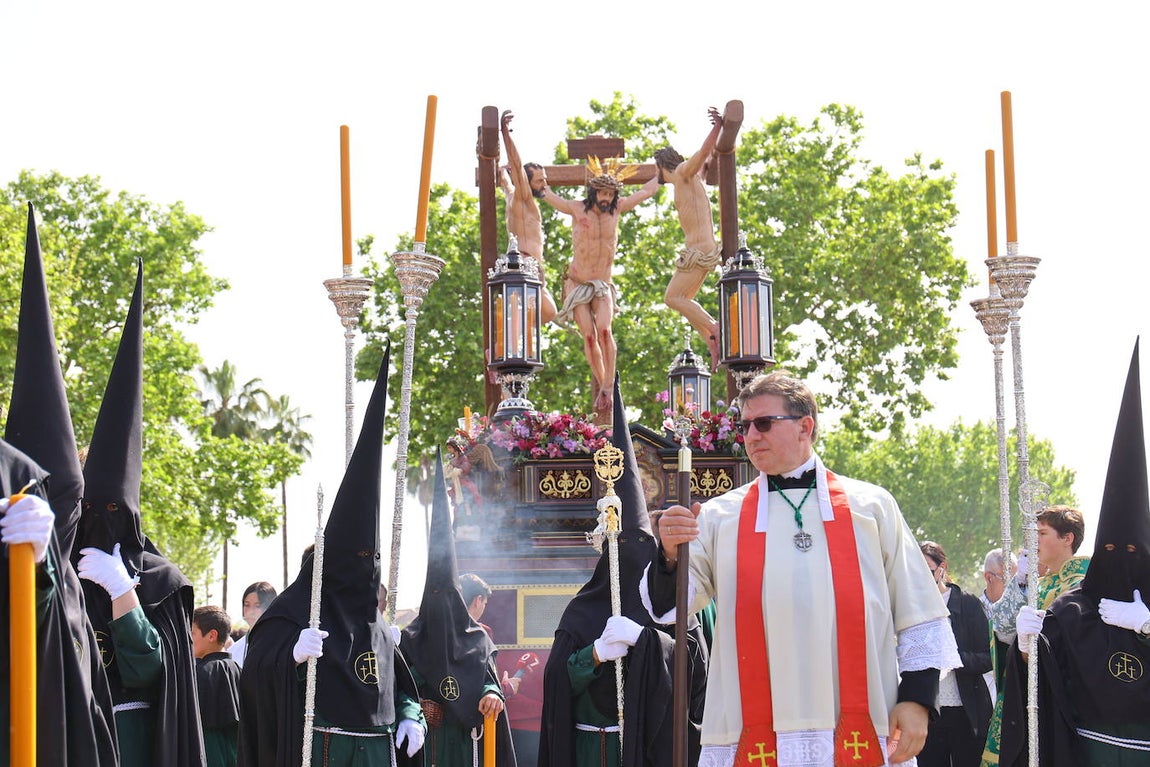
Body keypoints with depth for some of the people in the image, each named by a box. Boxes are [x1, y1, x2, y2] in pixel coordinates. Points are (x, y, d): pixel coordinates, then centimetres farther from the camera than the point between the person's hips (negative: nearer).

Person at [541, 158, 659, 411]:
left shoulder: (616, 208, 4)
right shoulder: (576, 209, -3)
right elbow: (545, 193, 7)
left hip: (603, 285, 1)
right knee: (589, 335, -11)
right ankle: (601, 385, 2)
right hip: (578, 284, -1)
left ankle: (608, 385, -21)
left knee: (604, 330, -21)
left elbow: (646, 191, 19)